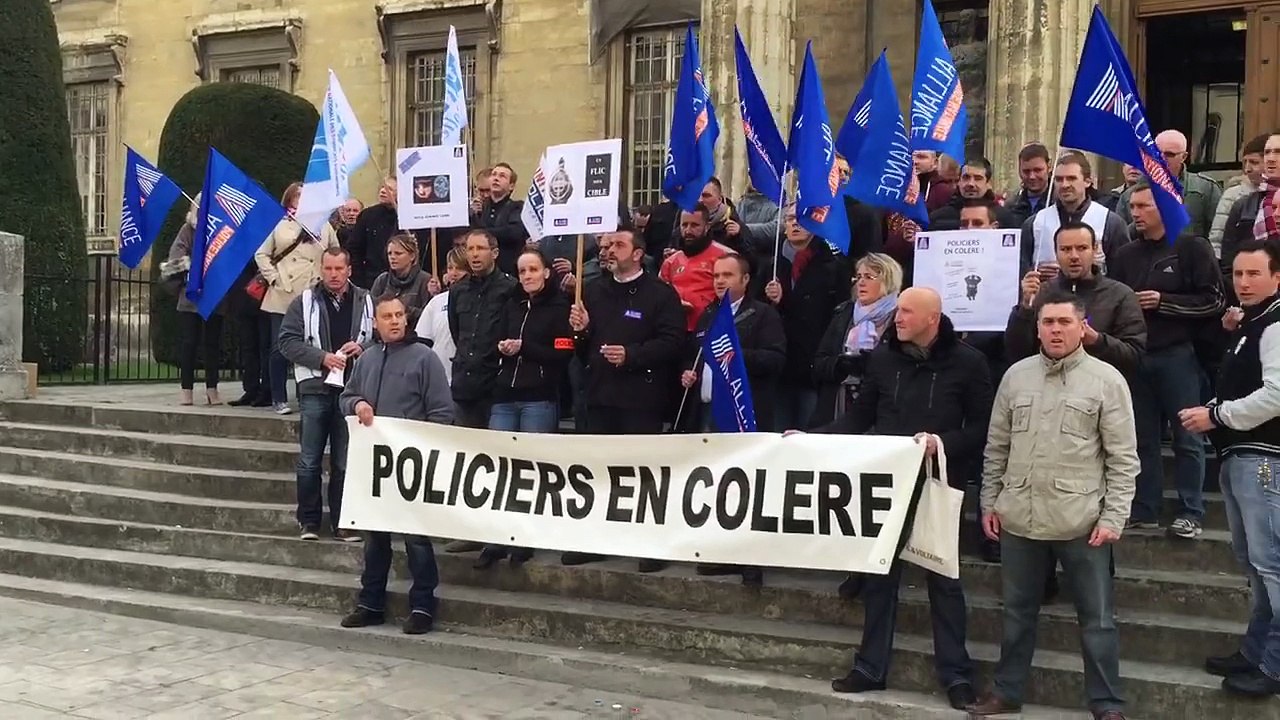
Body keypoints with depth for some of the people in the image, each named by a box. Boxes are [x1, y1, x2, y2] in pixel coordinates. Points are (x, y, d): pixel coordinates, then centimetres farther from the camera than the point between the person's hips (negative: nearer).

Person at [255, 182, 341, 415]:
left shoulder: (324, 226, 11)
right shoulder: (280, 225, 9)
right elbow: (261, 254, 9)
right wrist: (273, 277, -2)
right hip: (283, 299, -1)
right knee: (280, 348, -2)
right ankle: (279, 399, 7)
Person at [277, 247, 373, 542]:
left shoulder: (365, 302, 5)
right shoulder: (304, 302, 3)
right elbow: (288, 341, -2)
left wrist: (363, 346, -11)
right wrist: (322, 357, -13)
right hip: (315, 389, -1)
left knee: (345, 462, 7)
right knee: (309, 461, 4)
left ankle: (342, 522, 15)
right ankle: (309, 521, 15)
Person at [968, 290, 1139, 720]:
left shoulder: (1107, 379, -4)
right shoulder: (1016, 375, 7)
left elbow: (1123, 458, -4)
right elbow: (996, 447, 13)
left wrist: (1113, 517, -10)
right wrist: (989, 501, 10)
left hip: (1081, 522, -3)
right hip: (1019, 519, 4)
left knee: (1097, 618, 6)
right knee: (1017, 612, 15)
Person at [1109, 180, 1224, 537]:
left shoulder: (1192, 248, -3)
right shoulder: (1125, 255, 12)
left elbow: (1214, 301, -7)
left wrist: (1164, 301, -13)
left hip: (1178, 355, -5)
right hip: (1137, 356, 5)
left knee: (1187, 437, 0)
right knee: (1143, 436, 9)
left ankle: (1191, 513, 7)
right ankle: (1144, 509, 16)